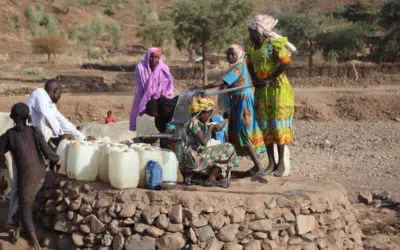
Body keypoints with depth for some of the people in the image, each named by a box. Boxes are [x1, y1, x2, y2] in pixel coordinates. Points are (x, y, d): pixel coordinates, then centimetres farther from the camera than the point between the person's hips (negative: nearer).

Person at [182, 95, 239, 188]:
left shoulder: (199, 123, 13)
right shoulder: (194, 122, -16)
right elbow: (204, 142, -22)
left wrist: (213, 129, 10)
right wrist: (210, 128, -8)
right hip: (194, 158, -10)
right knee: (228, 149, -6)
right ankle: (211, 178, -5)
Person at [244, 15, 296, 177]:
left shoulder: (274, 43, -15)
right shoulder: (250, 45, 4)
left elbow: (285, 63, -18)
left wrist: (270, 79, -16)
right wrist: (254, 79, -3)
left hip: (277, 87, -6)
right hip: (261, 90, 6)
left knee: (278, 124, -3)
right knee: (264, 125, 7)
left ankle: (281, 163, 6)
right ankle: (271, 163, 15)